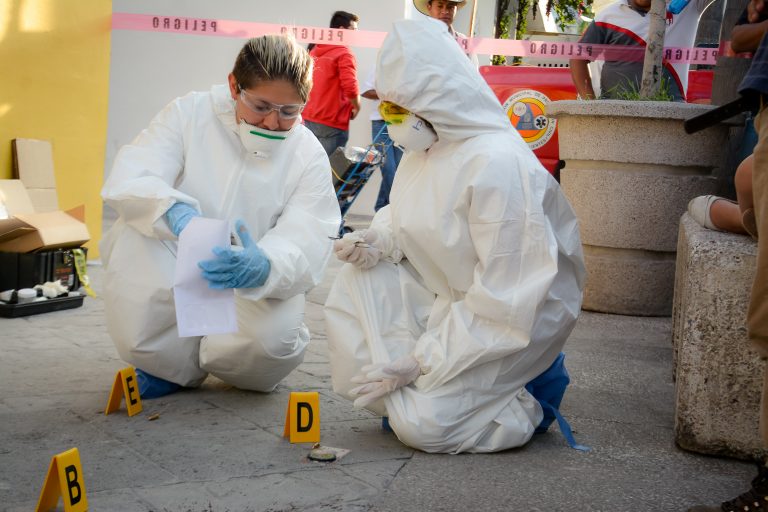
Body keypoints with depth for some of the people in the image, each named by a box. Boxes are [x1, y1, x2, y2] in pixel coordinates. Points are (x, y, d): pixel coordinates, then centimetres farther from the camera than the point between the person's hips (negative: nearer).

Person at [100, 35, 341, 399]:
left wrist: (262, 267, -46)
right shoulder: (189, 113, -9)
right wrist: (174, 211, -45)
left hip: (250, 293, 0)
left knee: (273, 337, -32)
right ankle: (171, 363, -4)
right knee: (135, 238, -30)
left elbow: (304, 248, -20)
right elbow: (126, 180, -21)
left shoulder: (308, 156, -8)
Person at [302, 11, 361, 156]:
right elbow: (350, 89, -21)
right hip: (332, 123, -8)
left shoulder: (314, 51, 13)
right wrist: (357, 108, -4)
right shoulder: (344, 54, -11)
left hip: (310, 119, 8)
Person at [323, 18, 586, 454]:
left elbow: (504, 294, -28)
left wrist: (423, 358, -25)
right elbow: (405, 221, 16)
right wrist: (376, 241, -10)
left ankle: (526, 402, 4)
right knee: (357, 283, -14)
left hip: (517, 317, -8)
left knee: (423, 425, -20)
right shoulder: (424, 147, 0)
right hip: (445, 295, 8)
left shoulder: (498, 162, -28)